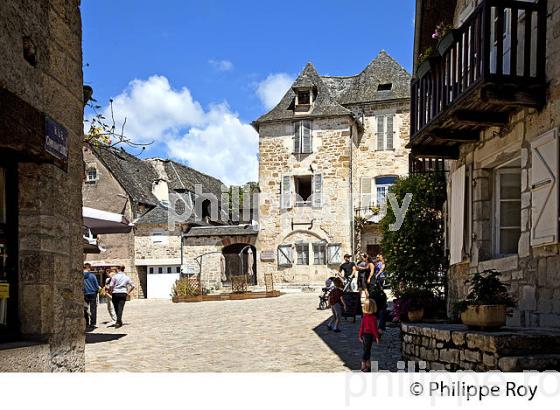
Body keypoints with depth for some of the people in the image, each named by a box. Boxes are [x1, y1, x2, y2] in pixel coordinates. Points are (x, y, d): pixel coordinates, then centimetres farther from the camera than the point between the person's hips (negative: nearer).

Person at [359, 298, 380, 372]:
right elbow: (374, 328, -17)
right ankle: (364, 366, 8)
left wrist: (360, 335, 12)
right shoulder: (373, 318, -21)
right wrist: (377, 336, -8)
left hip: (364, 335, 7)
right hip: (369, 335, -7)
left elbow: (361, 326, 5)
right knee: (366, 350, 1)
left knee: (367, 350, 18)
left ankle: (368, 365, 29)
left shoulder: (364, 316, -1)